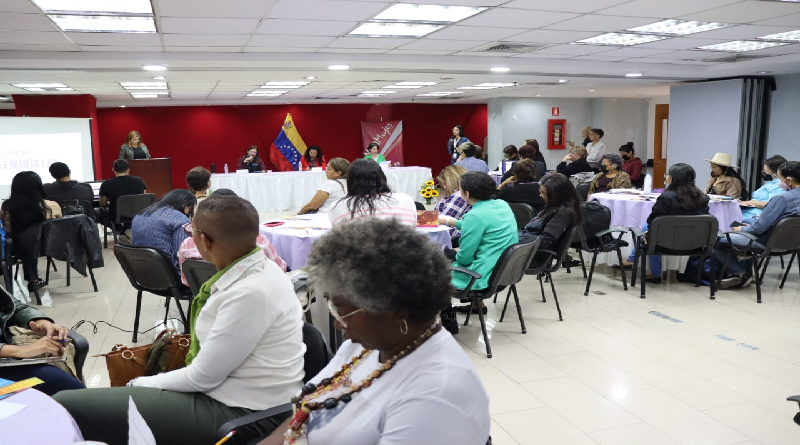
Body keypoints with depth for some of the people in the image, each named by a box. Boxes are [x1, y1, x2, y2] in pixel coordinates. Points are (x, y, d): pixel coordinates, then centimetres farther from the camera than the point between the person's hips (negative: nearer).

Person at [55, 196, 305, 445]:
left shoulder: (250, 293, -27)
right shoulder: (260, 268, 2)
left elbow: (202, 377, -18)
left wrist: (142, 384, -2)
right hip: (227, 390, 10)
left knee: (67, 405, -11)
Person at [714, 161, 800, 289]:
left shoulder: (781, 198, -26)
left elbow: (760, 227, -23)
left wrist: (742, 229, -3)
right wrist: (750, 226, 11)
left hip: (765, 241, -9)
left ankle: (740, 274, 2)